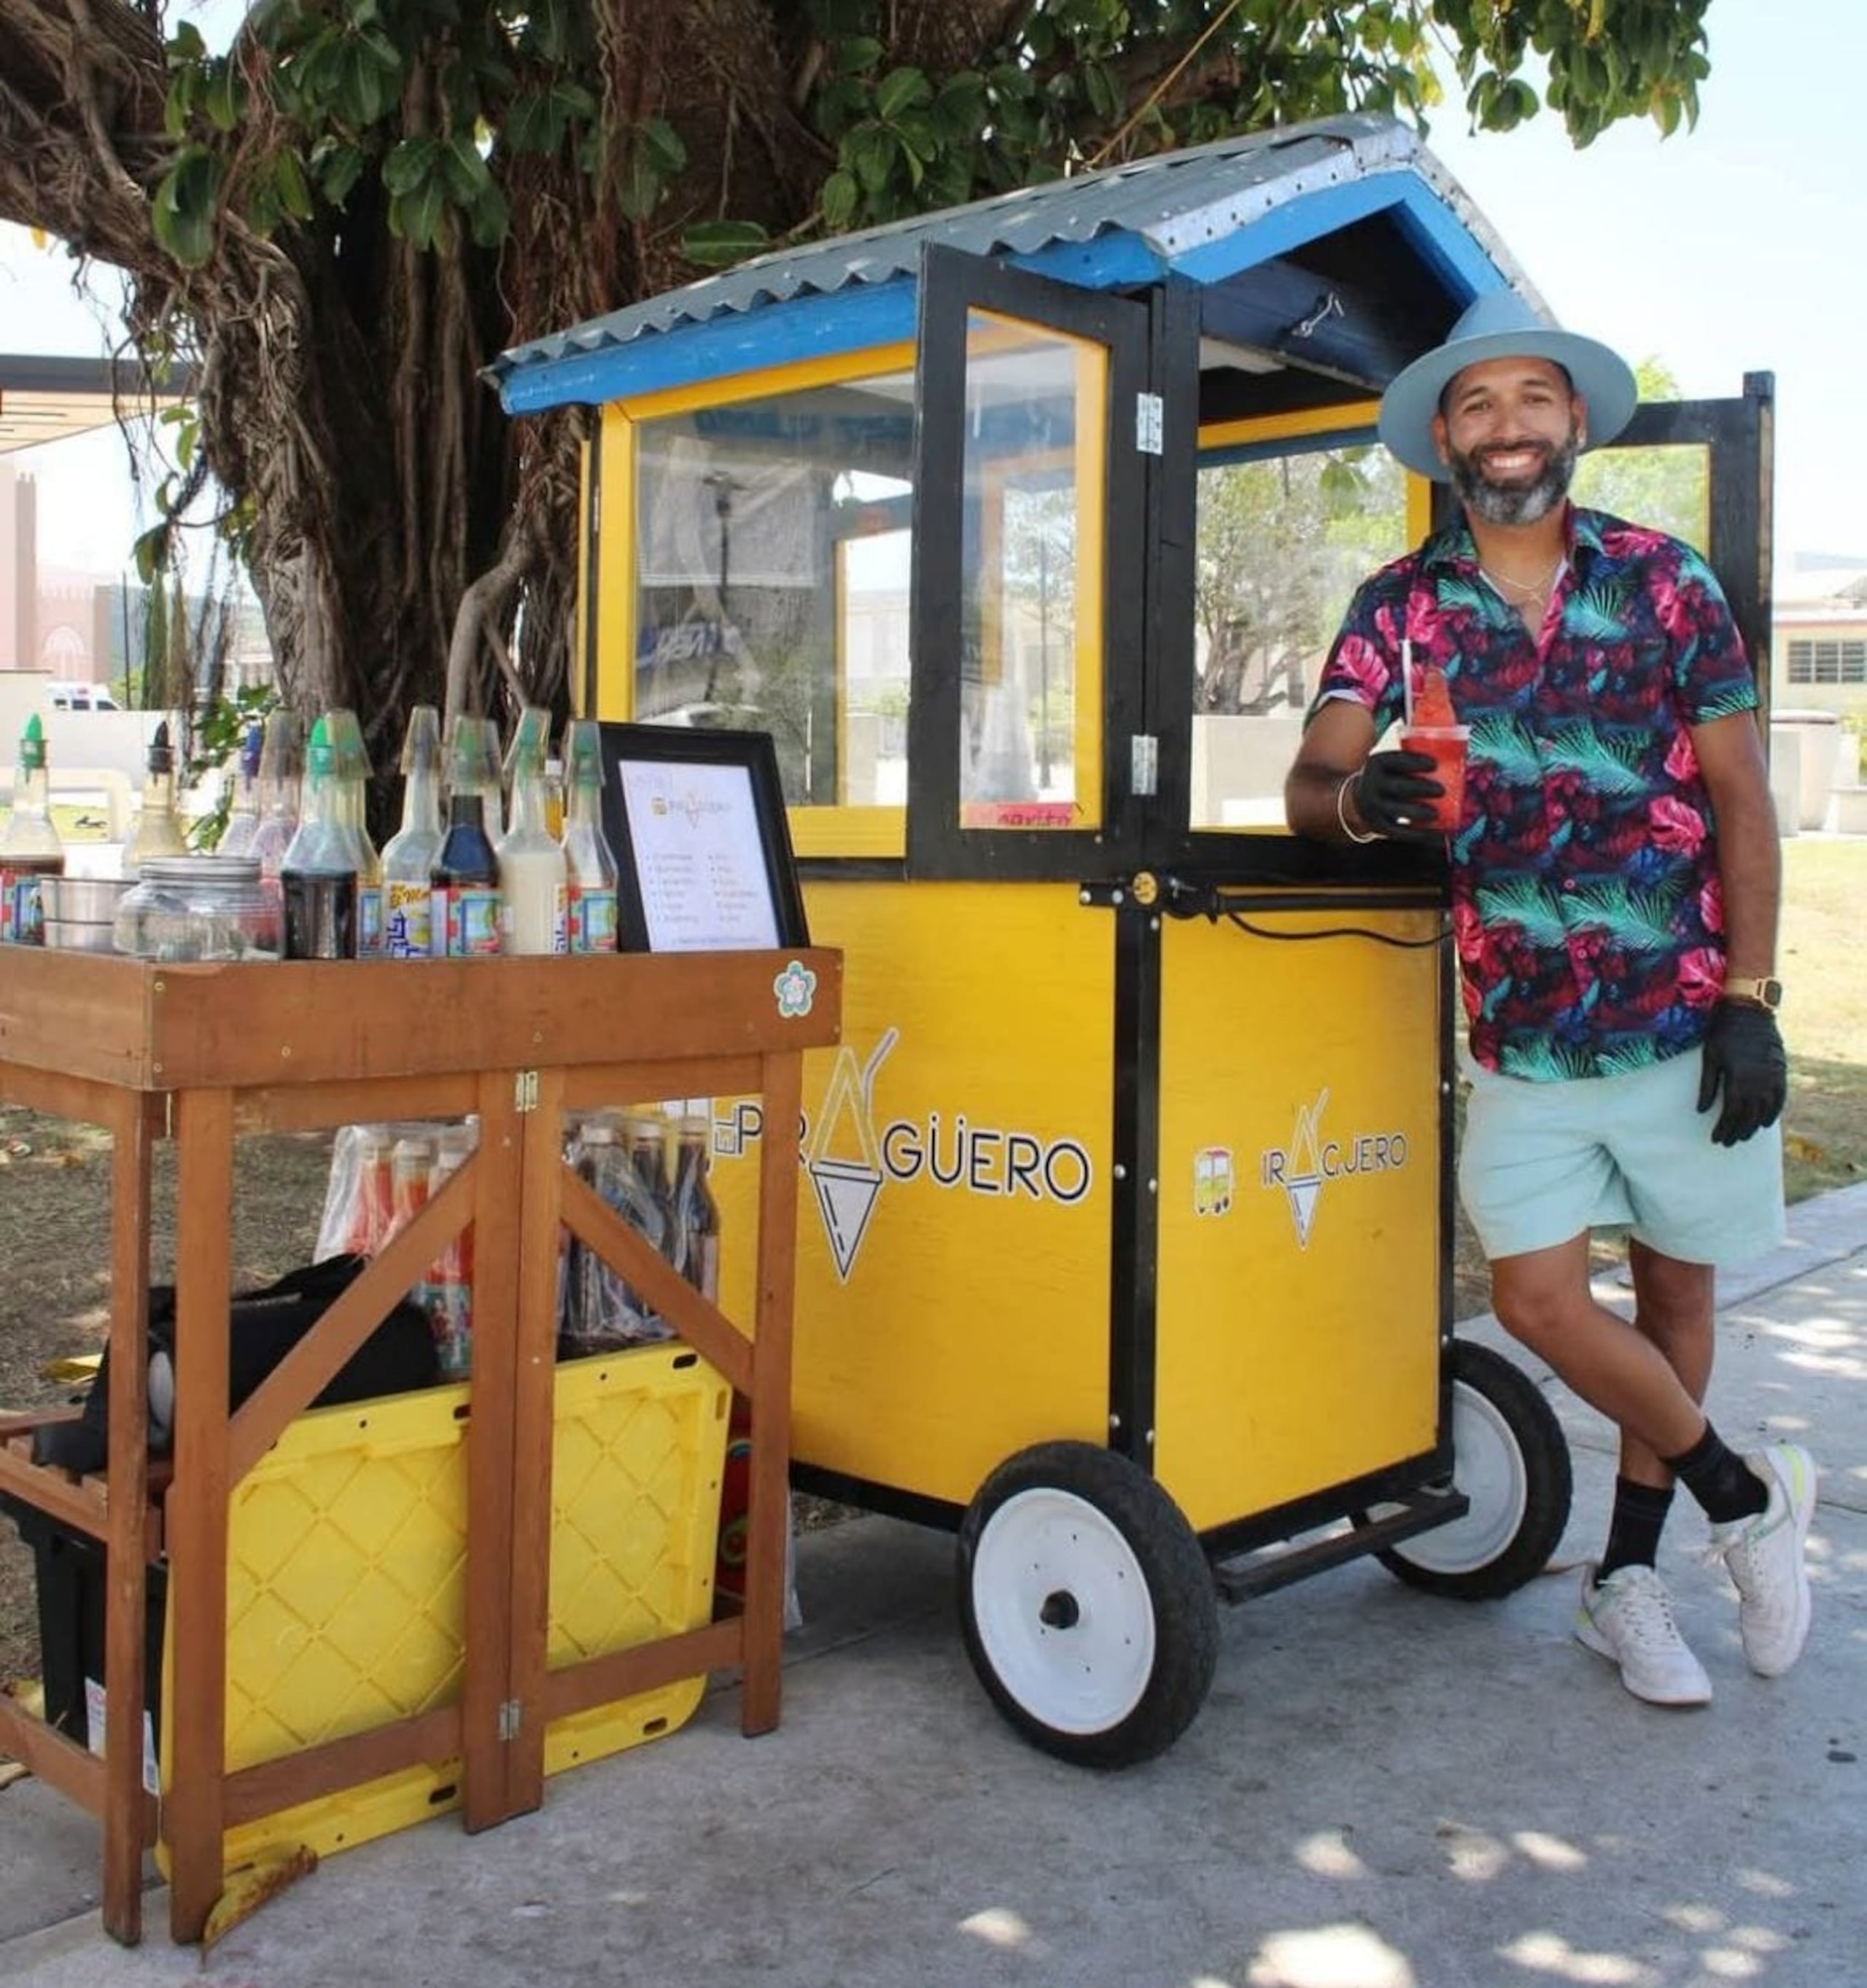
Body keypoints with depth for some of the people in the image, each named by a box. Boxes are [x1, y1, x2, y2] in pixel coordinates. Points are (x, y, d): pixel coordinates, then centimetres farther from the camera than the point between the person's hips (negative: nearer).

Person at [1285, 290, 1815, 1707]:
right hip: (1523, 1036, 1)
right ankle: (1748, 1496, 23)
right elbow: (1310, 786, -6)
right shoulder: (1400, 606, 2)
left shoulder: (1664, 578, 0)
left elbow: (1741, 798, 0)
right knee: (1539, 1298, -2)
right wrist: (1360, 800, -31)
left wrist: (1749, 998, -7)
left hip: (1683, 1016, 0)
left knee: (1675, 1288, 10)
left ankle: (1628, 1574, 29)